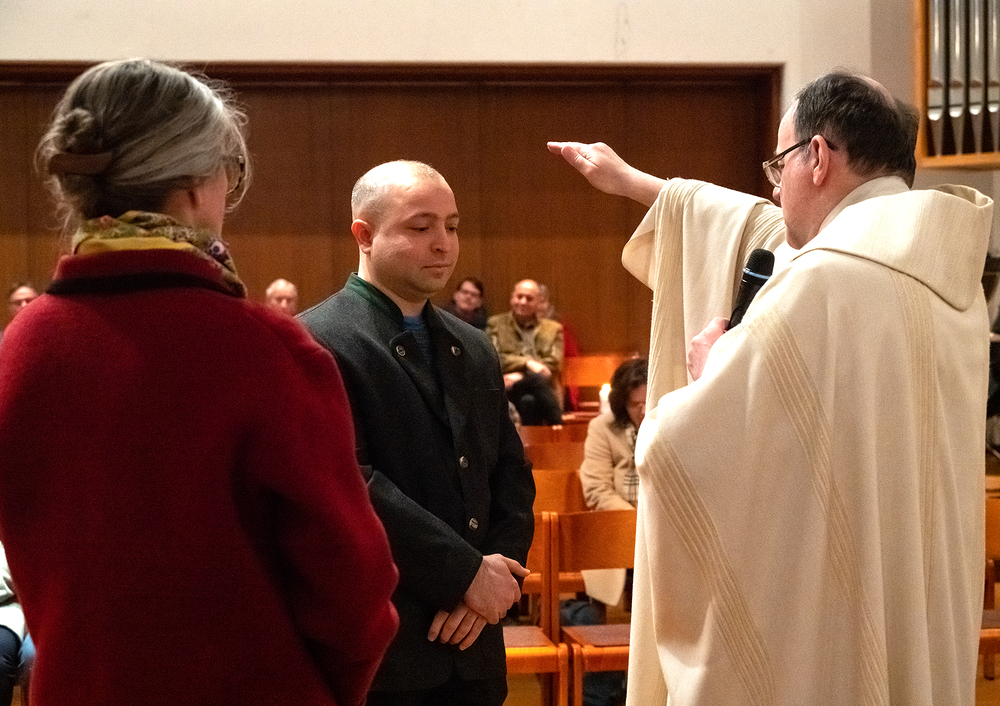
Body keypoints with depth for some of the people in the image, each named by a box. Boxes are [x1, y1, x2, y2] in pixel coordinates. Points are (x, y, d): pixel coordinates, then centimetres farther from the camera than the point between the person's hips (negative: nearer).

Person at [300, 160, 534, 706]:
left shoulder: (474, 350, 14)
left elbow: (511, 475, 13)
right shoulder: (316, 343, -9)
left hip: (472, 644, 6)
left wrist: (496, 577, -5)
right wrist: (466, 573, -15)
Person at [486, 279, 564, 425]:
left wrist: (520, 377, -10)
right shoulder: (496, 324, 16)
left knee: (528, 401, -36)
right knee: (536, 378, -33)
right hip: (506, 394, -1)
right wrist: (528, 363, -12)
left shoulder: (553, 329, 19)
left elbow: (553, 365, 4)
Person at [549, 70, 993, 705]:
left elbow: (683, 451, -22)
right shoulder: (947, 265, 5)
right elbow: (773, 233, 22)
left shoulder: (822, 284, -23)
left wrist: (707, 371, 0)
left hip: (812, 639, -8)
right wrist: (634, 182, 33)